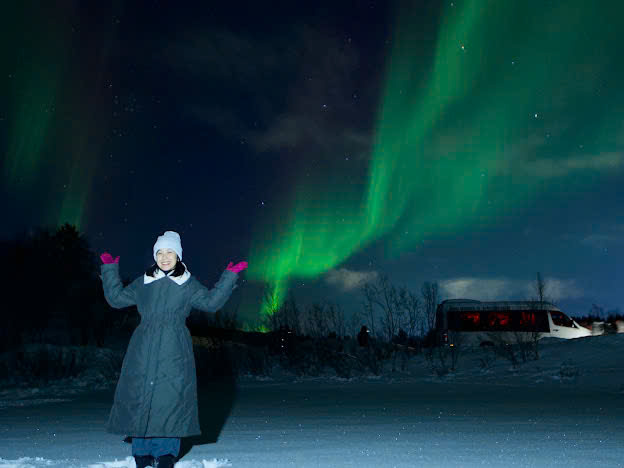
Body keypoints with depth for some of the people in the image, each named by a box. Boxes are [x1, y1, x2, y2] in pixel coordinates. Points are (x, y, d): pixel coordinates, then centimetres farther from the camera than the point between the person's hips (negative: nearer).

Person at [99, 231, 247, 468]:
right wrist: (110, 269, 20)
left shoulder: (188, 284, 7)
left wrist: (229, 276, -3)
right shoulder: (142, 283, 13)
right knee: (140, 398, 1)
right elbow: (116, 297, 21)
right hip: (143, 350, 2)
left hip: (174, 352, -2)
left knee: (170, 399, -4)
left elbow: (211, 301, 1)